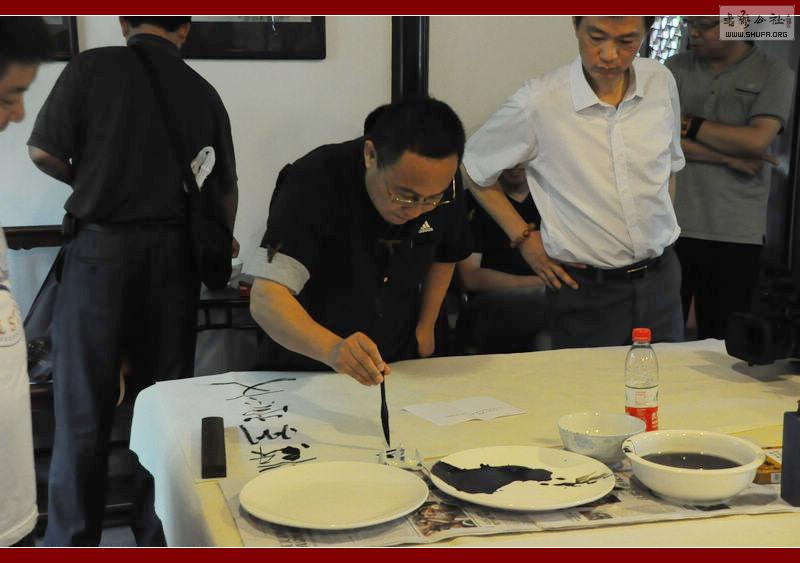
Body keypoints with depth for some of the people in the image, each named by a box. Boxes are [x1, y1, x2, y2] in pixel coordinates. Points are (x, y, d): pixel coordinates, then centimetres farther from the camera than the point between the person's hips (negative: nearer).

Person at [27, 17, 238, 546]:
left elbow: (44, 151, -5)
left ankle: (72, 541, 11)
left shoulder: (93, 67, -3)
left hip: (101, 245, -3)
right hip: (175, 254, 3)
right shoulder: (203, 92, 7)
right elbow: (227, 188, 13)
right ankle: (157, 537, 18)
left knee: (83, 404, 4)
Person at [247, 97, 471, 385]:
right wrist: (333, 349, -48)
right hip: (306, 369, -3)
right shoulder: (314, 181, -25)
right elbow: (265, 299, -33)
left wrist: (426, 326, 6)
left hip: (399, 364, 3)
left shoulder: (440, 184, -9)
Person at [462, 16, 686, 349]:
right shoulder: (537, 103, -17)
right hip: (585, 291, -4)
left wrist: (662, 230, 13)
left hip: (661, 279, 4)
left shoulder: (661, 82, -3)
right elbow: (472, 169, -2)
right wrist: (524, 238, -3)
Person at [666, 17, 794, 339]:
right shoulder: (676, 68, 7)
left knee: (722, 343, 7)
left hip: (737, 236, -1)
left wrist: (687, 123, -6)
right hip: (674, 227, 1)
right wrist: (728, 158, -10)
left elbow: (757, 140, -12)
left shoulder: (774, 73, 2)